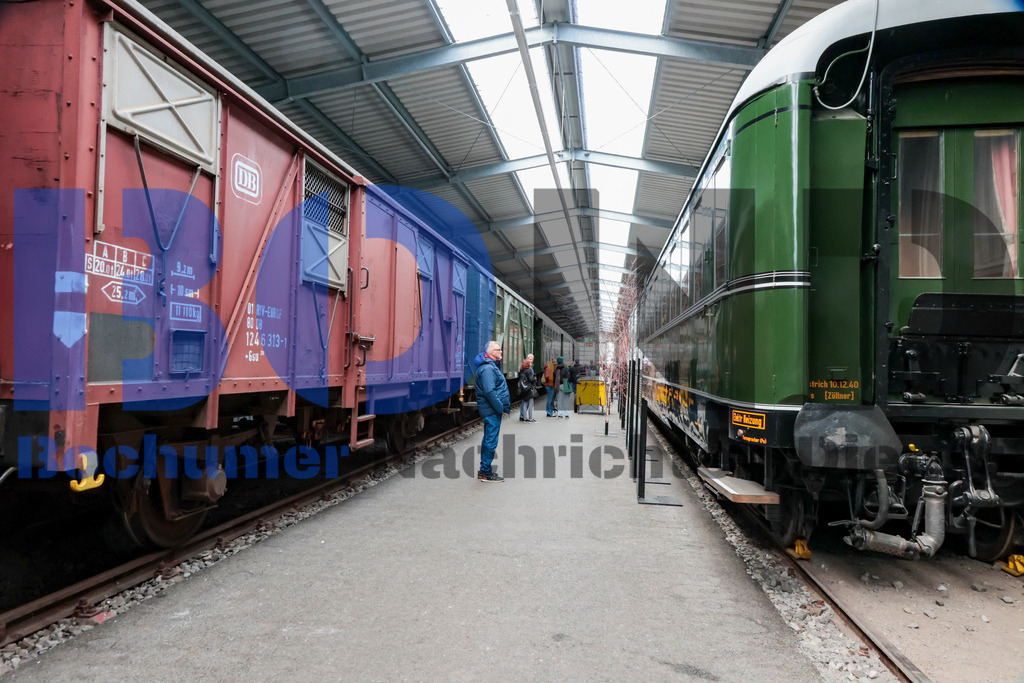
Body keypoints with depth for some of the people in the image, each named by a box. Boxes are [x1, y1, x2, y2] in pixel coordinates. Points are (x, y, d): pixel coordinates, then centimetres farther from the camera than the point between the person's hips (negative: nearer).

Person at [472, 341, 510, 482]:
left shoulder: (492, 366, 17)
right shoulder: (487, 368, -17)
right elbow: (489, 391, -24)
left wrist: (504, 406, 19)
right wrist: (501, 408, -20)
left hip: (493, 410, 11)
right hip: (492, 411, -11)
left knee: (489, 440, 16)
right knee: (491, 441, -5)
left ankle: (484, 470, 25)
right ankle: (486, 473, 2)